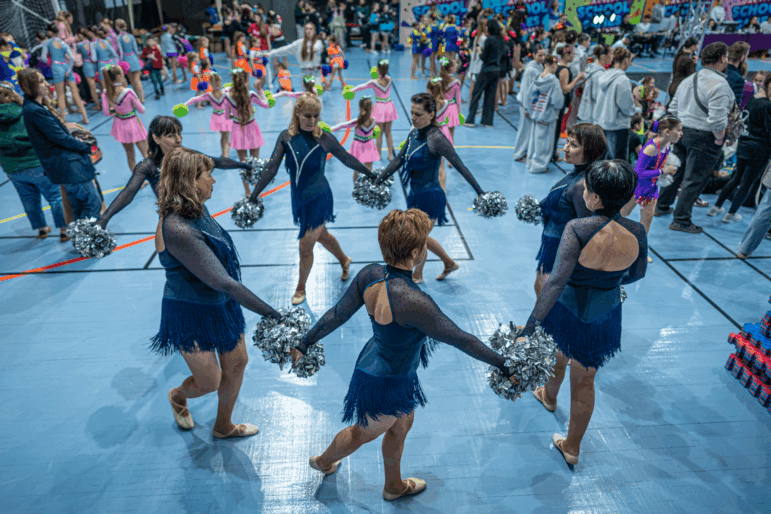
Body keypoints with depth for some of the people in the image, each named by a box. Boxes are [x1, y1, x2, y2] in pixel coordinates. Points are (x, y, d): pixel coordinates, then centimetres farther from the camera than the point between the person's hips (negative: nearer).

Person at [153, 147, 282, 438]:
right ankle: (178, 397, 46)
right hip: (190, 314, -8)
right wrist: (270, 313, -34)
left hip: (219, 305, 8)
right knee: (209, 382, 8)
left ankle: (223, 426, 40)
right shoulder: (177, 229, -32)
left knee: (237, 363, 15)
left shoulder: (198, 210, -4)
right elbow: (221, 282, -35)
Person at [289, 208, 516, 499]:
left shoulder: (370, 275, -17)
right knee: (363, 434, 25)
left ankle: (394, 486, 56)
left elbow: (337, 315, -7)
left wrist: (304, 344, 6)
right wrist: (504, 366, -18)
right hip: (388, 383, -7)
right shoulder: (412, 302, -40)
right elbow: (459, 339, -30)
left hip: (373, 362, 7)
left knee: (402, 426, 30)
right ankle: (323, 461, 56)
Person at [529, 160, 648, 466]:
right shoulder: (637, 233, -15)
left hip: (567, 311, -3)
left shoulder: (578, 229, -29)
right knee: (584, 383, 19)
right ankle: (572, 448, 34)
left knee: (557, 359, 30)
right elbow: (638, 274, 4)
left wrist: (530, 326, -36)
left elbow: (557, 281, -35)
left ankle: (549, 397, 62)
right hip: (605, 317, 3)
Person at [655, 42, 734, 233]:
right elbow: (717, 119, -24)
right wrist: (719, 139, -10)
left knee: (676, 171, 21)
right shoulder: (719, 85, -17)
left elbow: (673, 108, 14)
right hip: (704, 138, -8)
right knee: (694, 180, -1)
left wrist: (682, 128, 19)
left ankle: (662, 206, 33)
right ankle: (681, 220, 4)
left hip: (682, 132, 8)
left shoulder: (689, 80, 9)